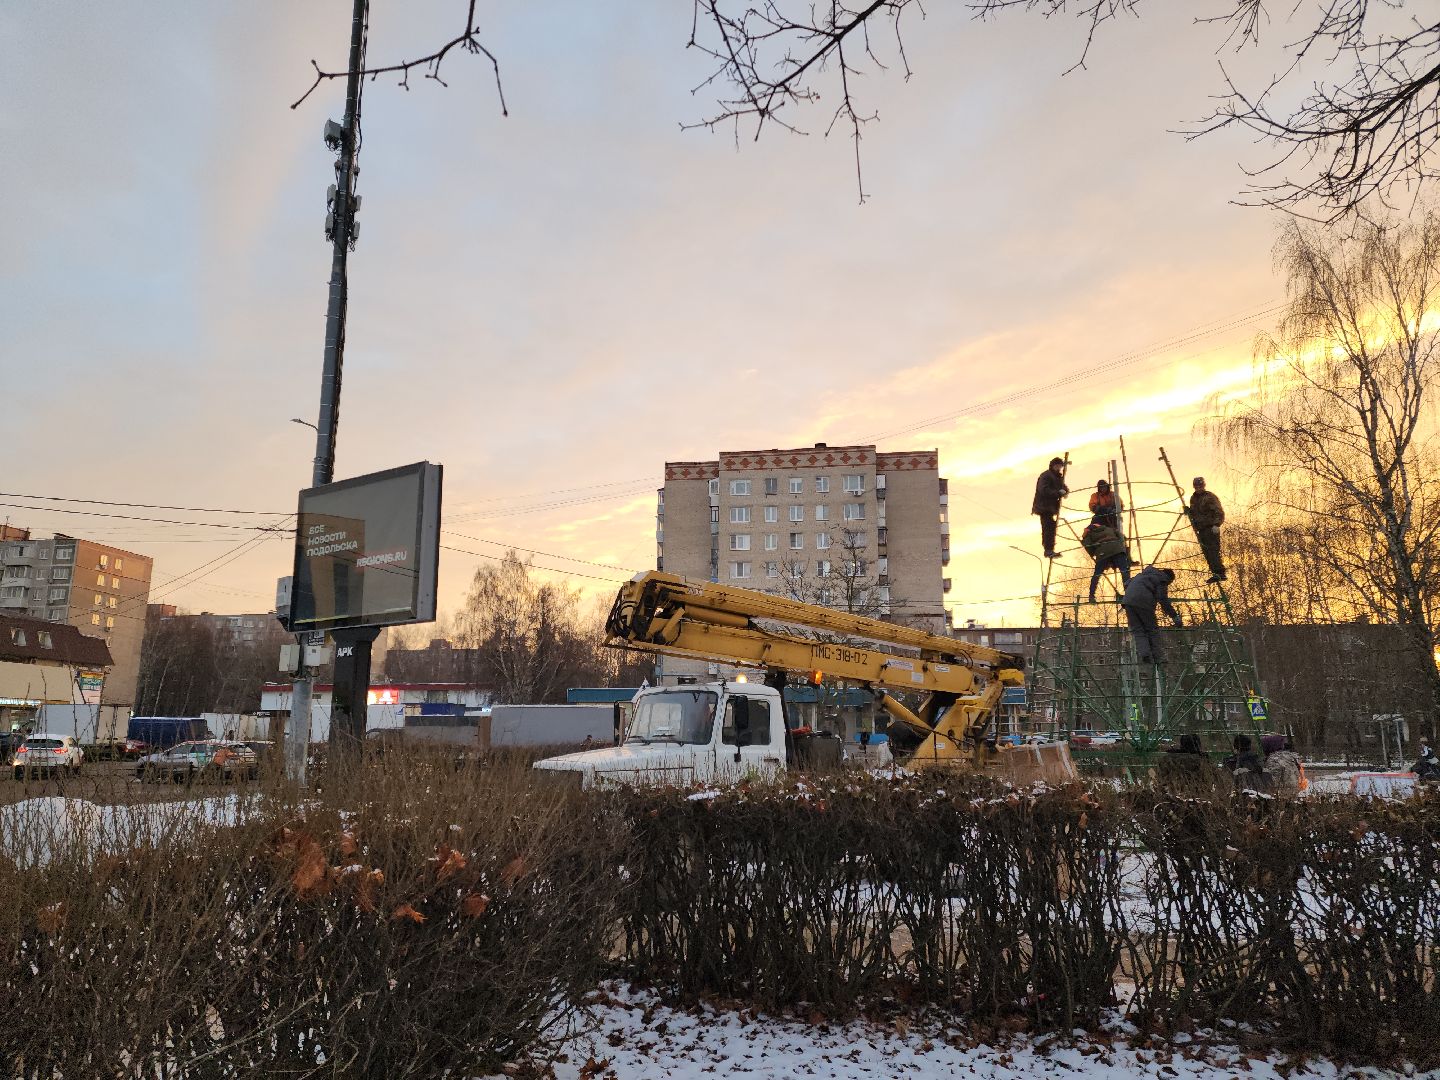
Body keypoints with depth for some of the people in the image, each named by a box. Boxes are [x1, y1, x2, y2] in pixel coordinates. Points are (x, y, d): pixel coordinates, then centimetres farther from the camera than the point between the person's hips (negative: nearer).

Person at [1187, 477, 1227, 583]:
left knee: (1213, 551, -14)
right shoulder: (1193, 498, 18)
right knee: (1207, 553, 5)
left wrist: (1216, 524, -23)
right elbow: (1193, 513, 31)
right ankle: (1215, 573, 9)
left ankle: (1220, 573, -16)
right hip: (1201, 530, 8)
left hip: (1211, 529, -8)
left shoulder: (1210, 497, -6)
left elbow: (1219, 512, -12)